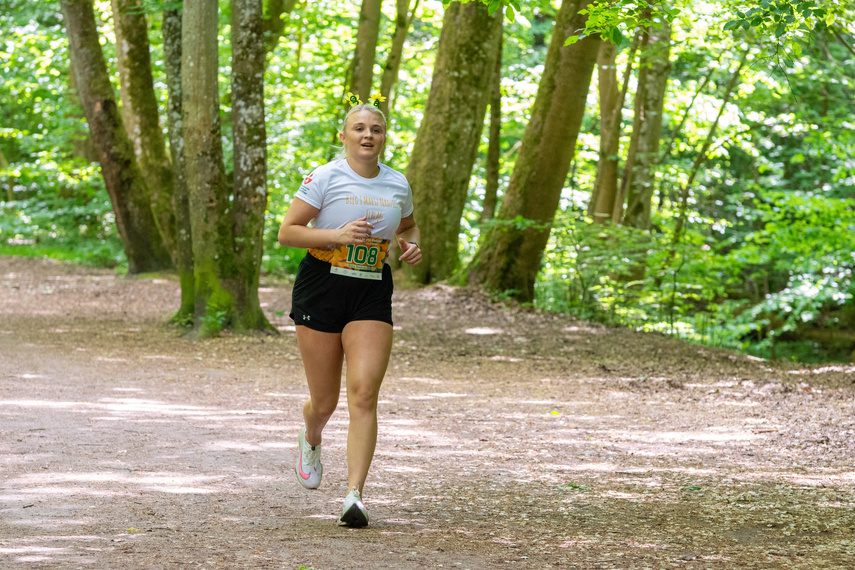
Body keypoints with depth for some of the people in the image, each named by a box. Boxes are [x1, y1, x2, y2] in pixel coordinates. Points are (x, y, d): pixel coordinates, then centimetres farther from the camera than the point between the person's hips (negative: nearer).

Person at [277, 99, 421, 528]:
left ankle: (354, 495, -16)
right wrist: (338, 234, -21)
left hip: (372, 296, 2)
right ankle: (311, 437, 44)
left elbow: (407, 226, 27)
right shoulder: (324, 178, -6)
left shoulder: (398, 185, 8)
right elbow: (287, 232, -8)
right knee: (325, 401, 6)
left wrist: (412, 245, 4)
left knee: (364, 393, -14)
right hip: (321, 288, -2)